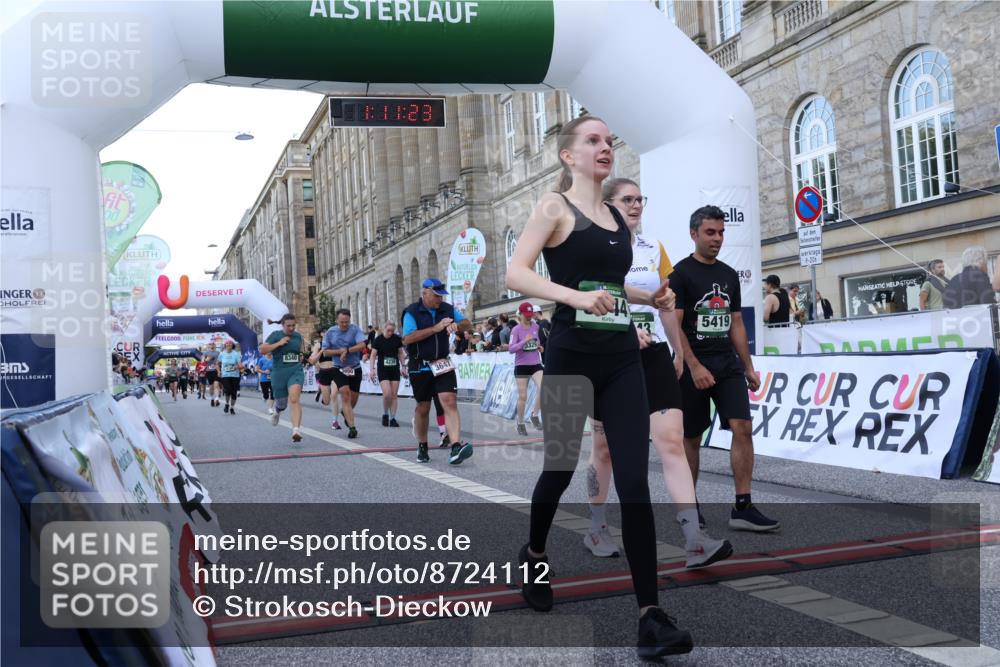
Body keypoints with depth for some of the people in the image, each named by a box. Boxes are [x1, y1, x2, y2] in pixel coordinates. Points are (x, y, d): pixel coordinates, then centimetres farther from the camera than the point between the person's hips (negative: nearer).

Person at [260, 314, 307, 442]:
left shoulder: (298, 335, 7)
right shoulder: (275, 335, -3)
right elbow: (262, 350, -11)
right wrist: (278, 343, -17)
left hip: (296, 372, 1)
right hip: (279, 373, -1)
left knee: (294, 399, -22)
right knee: (282, 403, 14)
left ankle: (296, 430, -30)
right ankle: (277, 411, 54)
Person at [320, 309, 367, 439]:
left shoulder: (355, 329, -5)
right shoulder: (330, 332, 1)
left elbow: (362, 345, -17)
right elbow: (325, 352, 1)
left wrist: (347, 350, -21)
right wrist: (340, 351, -13)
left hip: (355, 368, 1)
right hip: (339, 369, -1)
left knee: (354, 397, 9)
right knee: (345, 394, -17)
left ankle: (345, 412, 44)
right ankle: (352, 427, -17)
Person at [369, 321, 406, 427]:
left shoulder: (397, 339, 1)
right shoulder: (378, 340, -5)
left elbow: (401, 353, 12)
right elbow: (373, 355, -3)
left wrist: (403, 366, 10)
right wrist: (372, 369, -11)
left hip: (395, 369, 3)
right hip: (382, 370, -3)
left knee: (394, 395, 2)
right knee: (387, 393, -15)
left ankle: (392, 418, 10)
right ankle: (385, 414, 9)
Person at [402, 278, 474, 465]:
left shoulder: (447, 309, 7)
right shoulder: (412, 312, -8)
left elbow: (468, 323, 14)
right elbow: (407, 338, -21)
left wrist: (457, 325, -11)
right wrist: (435, 328, -23)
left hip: (443, 365, 3)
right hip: (420, 366, -2)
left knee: (450, 402, -15)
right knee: (423, 407, 10)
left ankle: (456, 447, -24)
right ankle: (422, 447, 30)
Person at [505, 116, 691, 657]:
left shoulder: (617, 217, 15)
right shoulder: (555, 207, -3)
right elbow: (515, 274, -15)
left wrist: (652, 298, 9)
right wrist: (577, 297, -29)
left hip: (622, 357, 5)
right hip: (572, 355, -4)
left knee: (634, 481, -5)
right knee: (560, 467, 10)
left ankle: (651, 615, -5)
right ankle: (534, 555, 40)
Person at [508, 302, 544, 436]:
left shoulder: (536, 327, 5)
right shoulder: (516, 330, -8)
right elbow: (511, 349, -17)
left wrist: (539, 347, 1)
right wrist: (524, 341, -29)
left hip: (536, 364, 3)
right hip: (521, 366, -3)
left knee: (543, 388, -20)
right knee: (522, 396, 1)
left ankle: (535, 415, 0)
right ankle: (520, 423, 20)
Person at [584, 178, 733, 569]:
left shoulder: (655, 250, 12)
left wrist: (678, 351, 21)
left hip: (653, 354, 4)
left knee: (672, 440, -10)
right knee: (605, 447, 8)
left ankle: (695, 541, -14)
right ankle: (596, 529, 27)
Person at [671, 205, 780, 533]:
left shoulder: (729, 275, 13)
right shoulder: (681, 273, -7)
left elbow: (736, 325, 17)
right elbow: (673, 325, -13)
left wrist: (749, 367, 13)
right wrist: (695, 367, -21)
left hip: (728, 364, 5)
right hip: (695, 367, -5)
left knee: (742, 427, -9)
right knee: (691, 437, 6)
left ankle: (742, 508, -7)